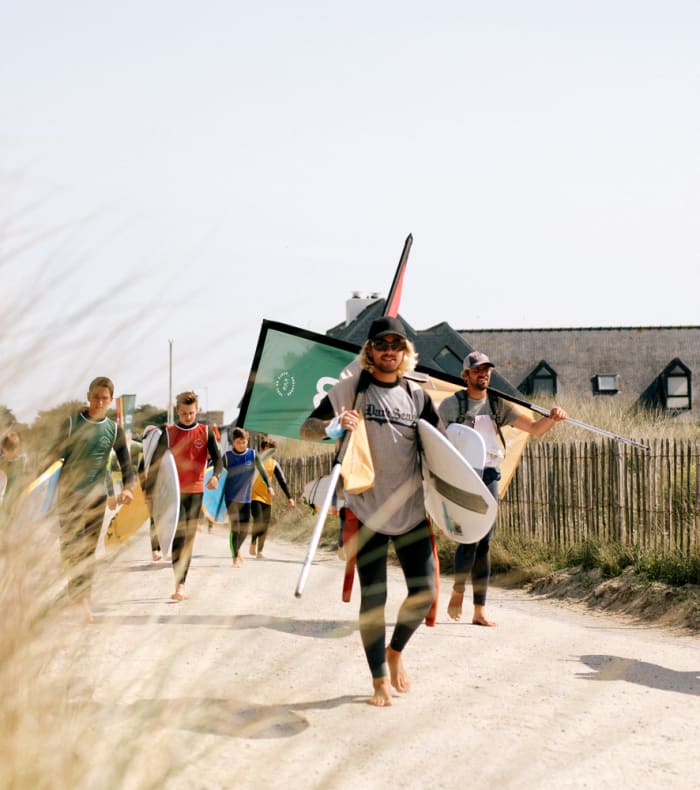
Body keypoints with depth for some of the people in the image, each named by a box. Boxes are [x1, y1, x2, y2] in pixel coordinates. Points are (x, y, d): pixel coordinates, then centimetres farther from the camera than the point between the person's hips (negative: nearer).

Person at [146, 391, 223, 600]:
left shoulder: (205, 433, 4)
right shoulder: (168, 433, 0)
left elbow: (217, 458, -4)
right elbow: (155, 463, 0)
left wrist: (215, 475, -25)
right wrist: (149, 491, -4)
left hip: (196, 491, 2)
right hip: (173, 491, -2)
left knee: (189, 539, 6)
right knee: (179, 535, -15)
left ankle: (180, 586, 13)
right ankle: (179, 585, -15)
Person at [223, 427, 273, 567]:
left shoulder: (253, 455, -3)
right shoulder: (227, 456, -5)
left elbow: (262, 471, -9)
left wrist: (269, 486, -21)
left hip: (246, 498, 2)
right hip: (231, 497, -2)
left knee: (244, 529, 7)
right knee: (235, 527, -11)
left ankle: (237, 549, 35)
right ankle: (235, 558, 0)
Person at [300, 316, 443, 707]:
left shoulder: (417, 395, 7)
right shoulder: (351, 389, -1)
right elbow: (307, 428, -1)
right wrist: (334, 426, -22)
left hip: (413, 510, 3)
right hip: (368, 510, -3)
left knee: (424, 591, 1)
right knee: (373, 598, 1)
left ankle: (396, 650, 29)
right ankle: (380, 680, 15)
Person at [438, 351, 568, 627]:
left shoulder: (499, 405, 11)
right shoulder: (451, 404, 0)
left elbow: (534, 428, 7)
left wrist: (552, 418, -14)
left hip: (489, 476, 4)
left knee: (484, 543, 3)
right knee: (469, 537, -14)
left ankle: (480, 610, 7)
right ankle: (457, 593, 11)